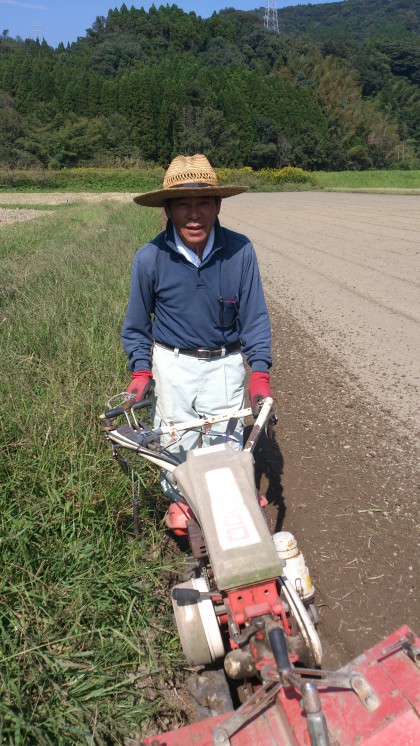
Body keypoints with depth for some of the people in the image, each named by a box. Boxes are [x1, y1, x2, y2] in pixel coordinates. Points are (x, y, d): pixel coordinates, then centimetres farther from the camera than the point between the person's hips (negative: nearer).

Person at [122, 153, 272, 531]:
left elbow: (254, 315, -4)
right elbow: (137, 323, 3)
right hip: (173, 363, 0)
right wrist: (141, 370, -2)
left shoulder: (240, 250, -13)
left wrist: (260, 371, -9)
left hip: (226, 363, 0)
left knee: (226, 445, 8)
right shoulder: (150, 258, -12)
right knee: (177, 447, 9)